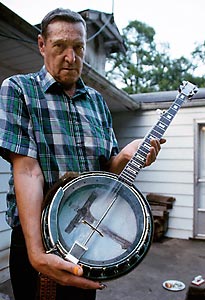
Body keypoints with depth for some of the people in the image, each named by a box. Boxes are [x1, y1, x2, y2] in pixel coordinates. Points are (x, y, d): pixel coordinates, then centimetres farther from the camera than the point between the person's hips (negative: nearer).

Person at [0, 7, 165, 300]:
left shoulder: (96, 101, 8)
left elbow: (106, 168, 10)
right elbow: (26, 169, -18)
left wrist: (125, 156, -12)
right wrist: (37, 253, -26)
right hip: (36, 239, -4)